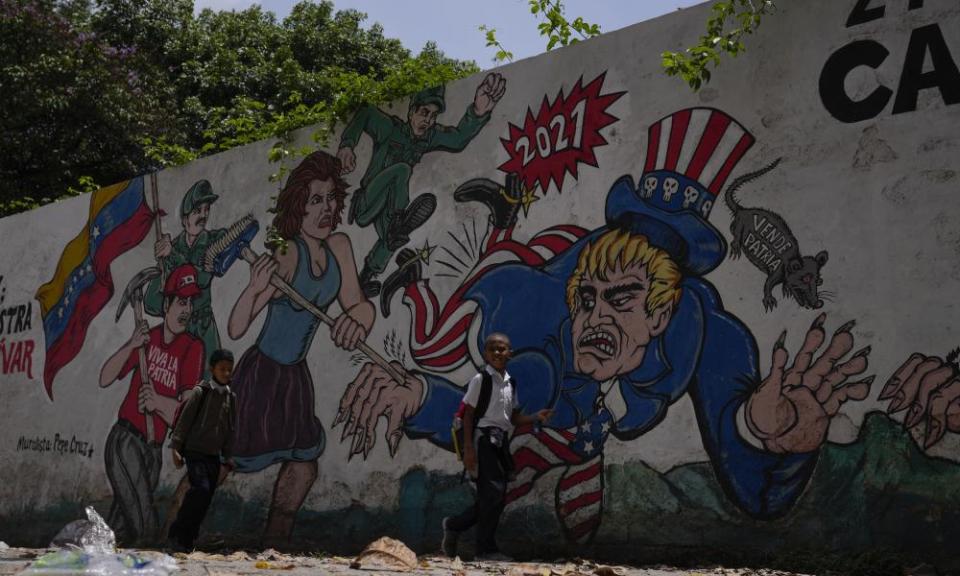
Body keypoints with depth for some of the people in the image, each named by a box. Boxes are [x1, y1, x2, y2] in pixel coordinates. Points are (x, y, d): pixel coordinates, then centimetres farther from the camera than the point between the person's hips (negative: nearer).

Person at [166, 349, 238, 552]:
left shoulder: (231, 397, 10)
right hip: (195, 451, -6)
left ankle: (188, 538, 13)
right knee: (201, 489, -20)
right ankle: (178, 533, -7)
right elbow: (184, 420, -8)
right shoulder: (200, 392, -7)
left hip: (214, 455, 6)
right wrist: (175, 448, -11)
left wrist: (227, 455, 16)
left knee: (207, 497, 3)